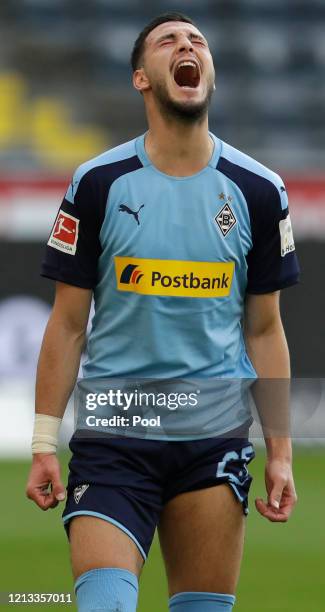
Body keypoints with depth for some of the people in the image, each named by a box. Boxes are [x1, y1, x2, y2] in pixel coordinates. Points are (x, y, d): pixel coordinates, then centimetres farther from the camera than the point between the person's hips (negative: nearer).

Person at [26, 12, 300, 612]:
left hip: (215, 440, 2)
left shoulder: (257, 192, 4)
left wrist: (280, 454, 4)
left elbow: (264, 330, 9)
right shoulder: (99, 183, 0)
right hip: (111, 440, -2)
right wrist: (44, 445, -2)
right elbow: (68, 325, 3)